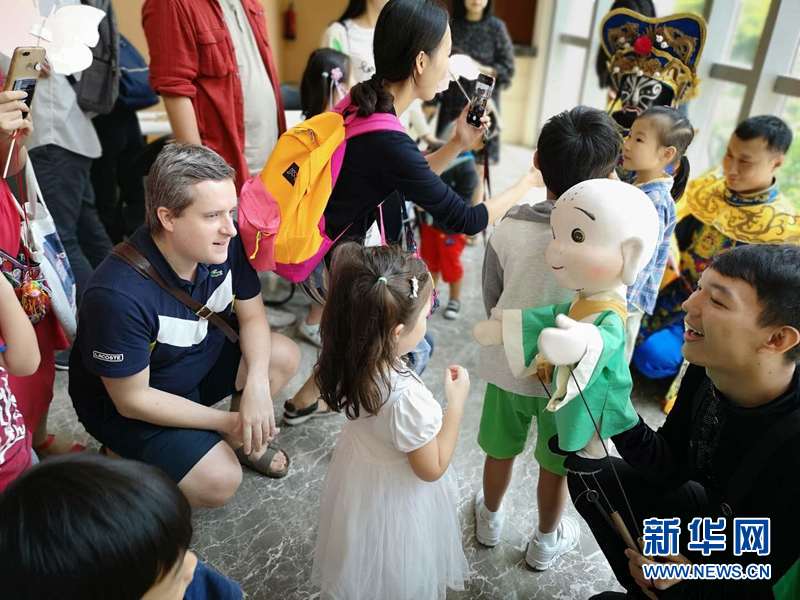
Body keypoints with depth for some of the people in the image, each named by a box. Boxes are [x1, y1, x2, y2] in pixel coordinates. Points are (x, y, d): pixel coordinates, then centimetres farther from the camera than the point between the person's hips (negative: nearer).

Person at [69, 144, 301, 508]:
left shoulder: (224, 245, -21)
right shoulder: (119, 295, -37)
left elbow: (251, 315, -6)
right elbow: (131, 399, -25)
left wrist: (257, 384, -24)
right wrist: (225, 420, -22)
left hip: (199, 360, 6)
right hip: (126, 404, -6)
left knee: (284, 356, -10)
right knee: (219, 481, -20)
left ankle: (240, 440, 15)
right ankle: (123, 459, 8)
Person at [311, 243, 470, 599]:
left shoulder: (350, 359, -23)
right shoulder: (406, 398, -41)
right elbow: (432, 468, -24)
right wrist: (457, 401, -20)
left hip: (359, 476, 7)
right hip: (395, 498, -7)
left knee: (366, 562, 36)